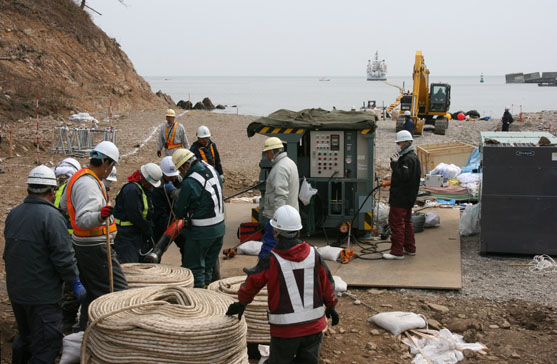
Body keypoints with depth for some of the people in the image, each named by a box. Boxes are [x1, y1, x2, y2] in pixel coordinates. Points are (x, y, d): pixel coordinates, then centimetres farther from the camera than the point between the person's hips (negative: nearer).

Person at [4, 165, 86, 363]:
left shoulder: (13, 214, 7)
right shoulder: (51, 216, -18)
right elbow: (63, 256, -19)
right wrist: (75, 282, -7)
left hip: (16, 291, 8)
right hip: (42, 294, -8)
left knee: (25, 336, 25)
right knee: (47, 344, -3)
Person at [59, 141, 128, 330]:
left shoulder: (78, 177, 13)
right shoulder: (88, 183, -20)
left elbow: (63, 205, 30)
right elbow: (82, 219, -30)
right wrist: (100, 216, -48)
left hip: (82, 245, 11)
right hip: (95, 248, -11)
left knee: (91, 292, 17)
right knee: (118, 290, -11)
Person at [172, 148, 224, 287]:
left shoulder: (189, 183, -21)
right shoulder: (212, 170, 1)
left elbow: (179, 210, -11)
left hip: (201, 232, -8)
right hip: (219, 227, 8)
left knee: (195, 266, 5)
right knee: (209, 265, 20)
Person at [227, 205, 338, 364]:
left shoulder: (270, 261, -15)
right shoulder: (313, 254, -4)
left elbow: (251, 284, -3)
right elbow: (328, 283, 6)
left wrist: (241, 303, 17)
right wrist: (331, 305, 23)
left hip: (285, 329, -3)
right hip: (314, 325, 3)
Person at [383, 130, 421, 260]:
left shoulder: (408, 159, -19)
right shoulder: (413, 157, 14)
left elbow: (403, 176, -27)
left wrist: (395, 164, -26)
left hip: (401, 198, -11)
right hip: (408, 197, 11)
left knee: (396, 222, -7)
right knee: (406, 222, 18)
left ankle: (397, 251, -4)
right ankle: (410, 248, 27)